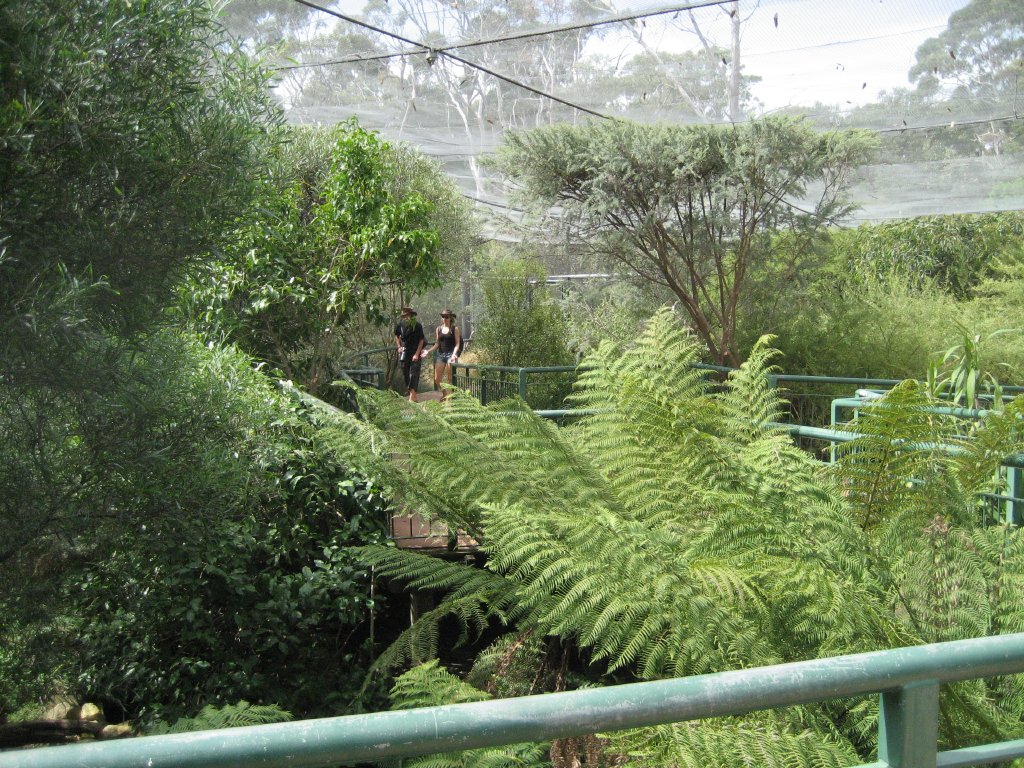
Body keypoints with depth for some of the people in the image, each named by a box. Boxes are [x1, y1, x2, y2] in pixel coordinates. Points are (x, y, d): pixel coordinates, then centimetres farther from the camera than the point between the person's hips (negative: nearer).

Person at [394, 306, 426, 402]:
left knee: (414, 373, -11)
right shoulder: (400, 324, -1)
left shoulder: (417, 325, -12)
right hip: (404, 352, 4)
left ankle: (412, 396, -17)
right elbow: (396, 336, 18)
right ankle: (411, 393, 27)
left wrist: (417, 354, -15)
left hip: (415, 352, -4)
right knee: (405, 373, 10)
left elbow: (421, 340, -9)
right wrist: (399, 346, 6)